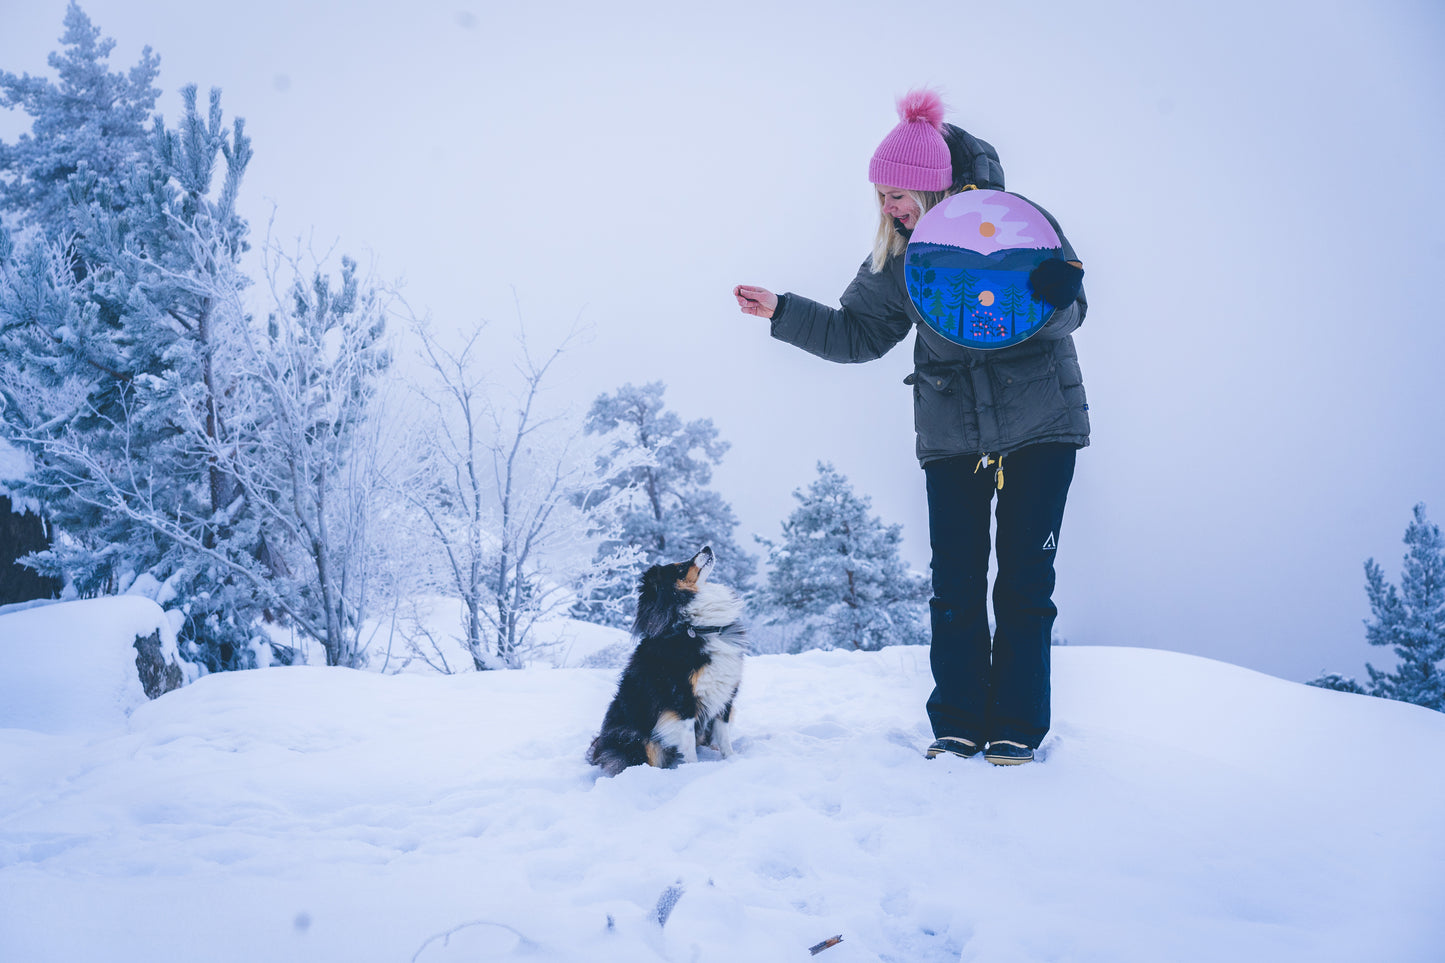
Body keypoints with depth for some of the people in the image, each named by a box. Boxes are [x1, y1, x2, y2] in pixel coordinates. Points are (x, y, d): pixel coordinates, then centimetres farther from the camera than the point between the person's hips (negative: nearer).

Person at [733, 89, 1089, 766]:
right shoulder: (896, 254, 2)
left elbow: (1070, 310, -10)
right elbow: (859, 333, 10)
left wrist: (1051, 297, -34)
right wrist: (782, 312, 0)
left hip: (1038, 425, -3)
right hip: (951, 434, 3)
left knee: (1024, 583, -1)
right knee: (955, 585, 1)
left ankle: (1017, 729, 9)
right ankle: (958, 726, 11)